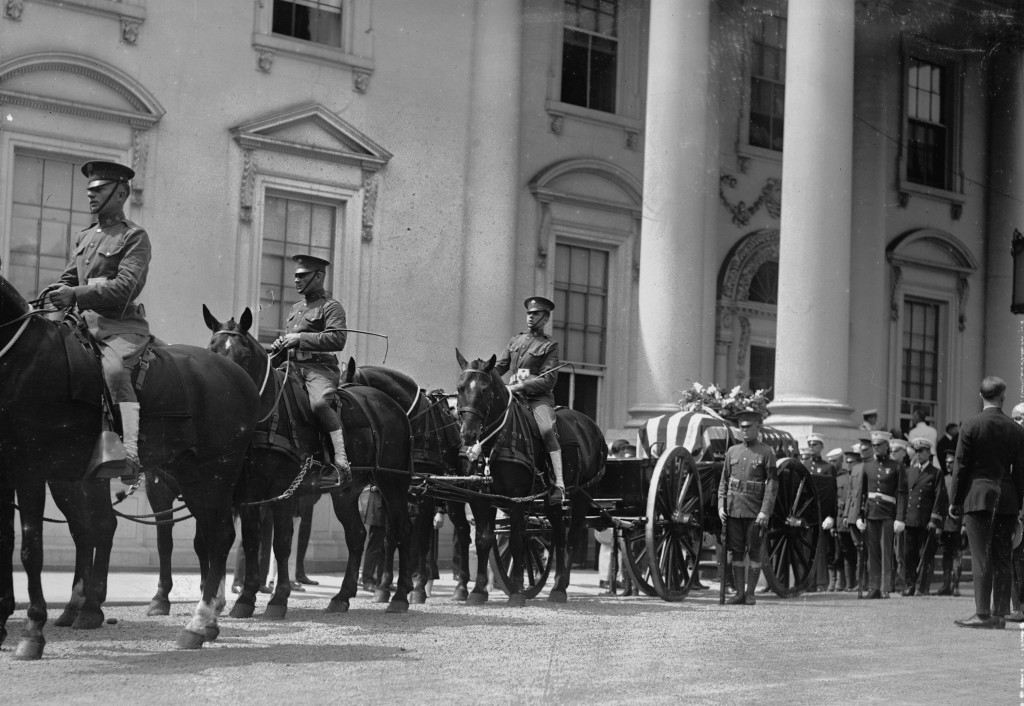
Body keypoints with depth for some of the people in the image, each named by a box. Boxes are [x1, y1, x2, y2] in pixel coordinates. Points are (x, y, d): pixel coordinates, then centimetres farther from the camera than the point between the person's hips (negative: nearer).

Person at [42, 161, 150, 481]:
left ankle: (127, 455, -42)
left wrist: (75, 295, -24)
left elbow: (124, 287, -15)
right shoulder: (84, 237, 21)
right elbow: (70, 278, 24)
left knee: (113, 367, -34)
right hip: (86, 323, 8)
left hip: (122, 326, -8)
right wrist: (57, 290, -1)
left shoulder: (134, 236, -2)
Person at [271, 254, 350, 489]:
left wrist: (300, 338, -17)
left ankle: (342, 464, -43)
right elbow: (287, 336, 36)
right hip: (293, 366, 9)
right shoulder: (296, 308, 25)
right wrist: (280, 343, 10)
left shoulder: (330, 307, 0)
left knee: (319, 403, -36)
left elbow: (338, 339, -15)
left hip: (320, 368, -9)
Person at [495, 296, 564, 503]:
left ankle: (559, 485, -34)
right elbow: (499, 367, 19)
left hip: (539, 397, -5)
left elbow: (548, 380, -6)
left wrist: (519, 387, -16)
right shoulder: (515, 341, 20)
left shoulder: (550, 345, 4)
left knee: (547, 429, -31)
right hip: (515, 396, 6)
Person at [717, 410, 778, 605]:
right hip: (733, 509, 4)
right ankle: (739, 592, 9)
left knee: (754, 551, 0)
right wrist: (721, 505, 5)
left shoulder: (766, 452, -1)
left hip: (755, 511, -4)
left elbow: (772, 484, -6)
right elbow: (724, 481, 15)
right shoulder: (732, 451, 11)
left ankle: (750, 593, 6)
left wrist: (765, 511, -14)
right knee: (737, 551, 4)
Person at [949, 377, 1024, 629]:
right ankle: (1000, 614, 9)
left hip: (978, 497, -3)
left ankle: (983, 614, -7)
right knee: (1003, 559, 7)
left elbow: (960, 466, -4)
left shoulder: (970, 426, -5)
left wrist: (954, 501, 2)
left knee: (981, 558, -4)